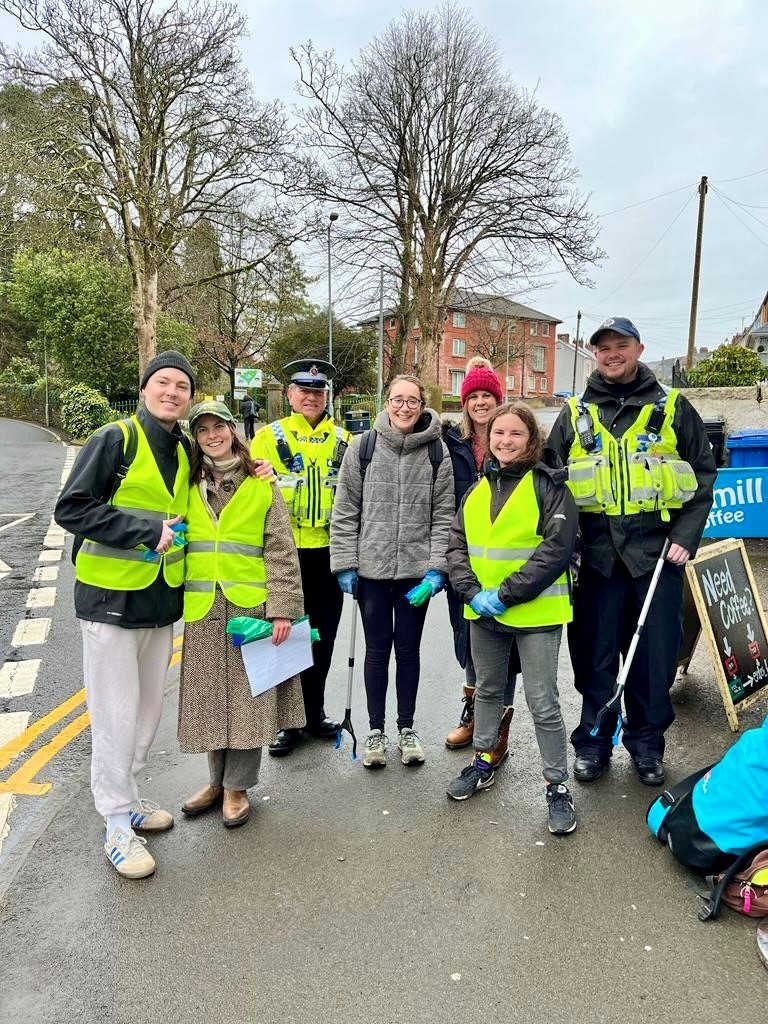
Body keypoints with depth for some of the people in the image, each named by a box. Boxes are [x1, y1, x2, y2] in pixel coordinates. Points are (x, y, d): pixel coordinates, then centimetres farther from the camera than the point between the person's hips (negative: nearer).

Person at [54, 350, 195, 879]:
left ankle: (125, 796, 34)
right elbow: (72, 509, -15)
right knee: (117, 712, 1)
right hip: (112, 597, -6)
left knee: (150, 705, 16)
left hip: (162, 599, 7)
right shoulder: (116, 440, -11)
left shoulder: (185, 451, 9)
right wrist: (146, 532, -21)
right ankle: (118, 824, 17)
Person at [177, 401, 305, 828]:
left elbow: (281, 551, -2)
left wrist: (282, 608, -10)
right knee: (210, 696, 10)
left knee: (247, 695, 2)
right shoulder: (188, 486, 9)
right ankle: (217, 779, 28)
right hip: (203, 609, 3)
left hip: (251, 604, -3)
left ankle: (237, 786, 18)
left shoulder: (261, 486, 1)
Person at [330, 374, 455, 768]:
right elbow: (345, 511, 0)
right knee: (377, 647, 10)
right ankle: (376, 730, 26)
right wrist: (345, 564, -4)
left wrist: (437, 568, -7)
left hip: (416, 570, 0)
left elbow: (444, 515, 0)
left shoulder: (436, 452, 0)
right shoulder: (363, 447, -1)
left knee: (408, 648, 12)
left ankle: (406, 728, 29)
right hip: (371, 569, 0)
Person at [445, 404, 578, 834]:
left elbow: (557, 548, -18)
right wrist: (473, 592, -10)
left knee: (543, 702, 0)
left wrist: (505, 595, -20)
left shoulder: (548, 485, -9)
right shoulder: (478, 488, 9)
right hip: (483, 611, 6)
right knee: (488, 690, 20)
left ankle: (558, 786, 17)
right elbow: (458, 544, 6)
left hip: (535, 612, -5)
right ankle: (484, 761, 39)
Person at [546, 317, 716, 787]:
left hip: (657, 553, 0)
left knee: (655, 654, 8)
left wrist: (685, 538, -4)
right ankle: (594, 742, 24)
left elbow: (704, 473, 7)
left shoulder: (673, 407, 6)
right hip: (597, 554, 1)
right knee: (595, 653, 8)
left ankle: (647, 743, 26)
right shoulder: (575, 414, 8)